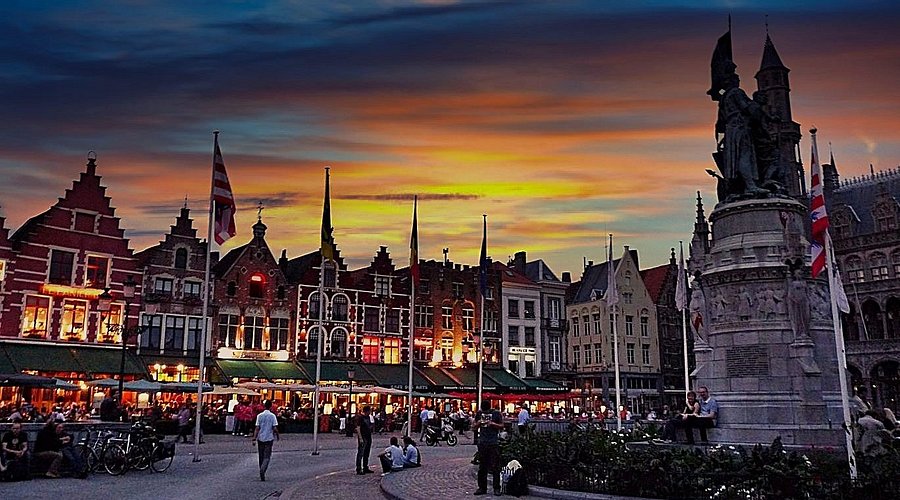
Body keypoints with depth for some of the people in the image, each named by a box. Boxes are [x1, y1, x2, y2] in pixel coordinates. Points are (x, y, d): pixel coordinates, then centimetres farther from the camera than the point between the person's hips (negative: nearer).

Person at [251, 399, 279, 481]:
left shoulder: (259, 415, -1)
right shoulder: (272, 416, -6)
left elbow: (257, 428, -4)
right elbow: (275, 428, -8)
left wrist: (254, 438, -2)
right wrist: (277, 436, 9)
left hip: (260, 438, 2)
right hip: (269, 438, -2)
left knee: (261, 456, 14)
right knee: (267, 457, 1)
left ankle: (262, 474, 21)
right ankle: (262, 470, -24)